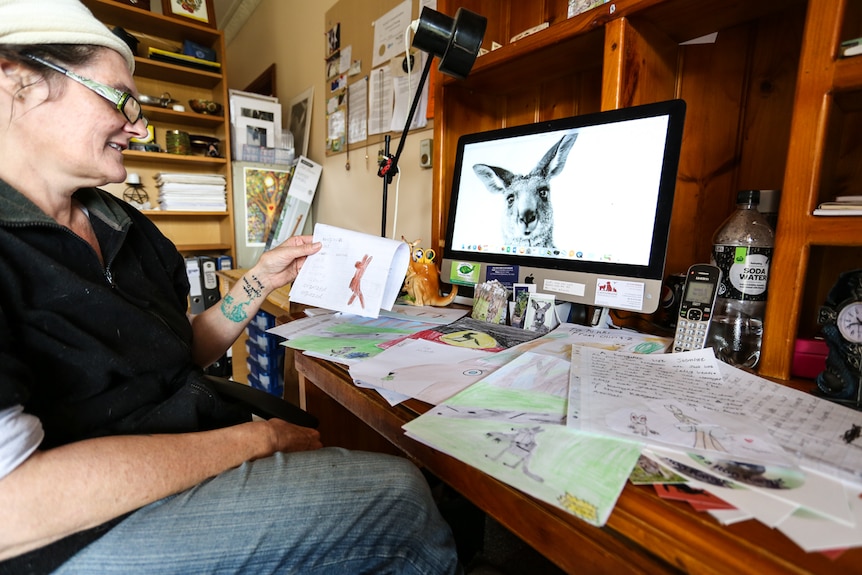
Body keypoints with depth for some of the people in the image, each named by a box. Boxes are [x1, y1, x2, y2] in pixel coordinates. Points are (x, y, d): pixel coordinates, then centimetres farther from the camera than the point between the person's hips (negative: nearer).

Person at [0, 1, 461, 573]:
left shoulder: (124, 225, 10)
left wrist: (262, 279, 5)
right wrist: (257, 439, -21)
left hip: (207, 454, 7)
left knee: (404, 483, -7)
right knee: (399, 495, -18)